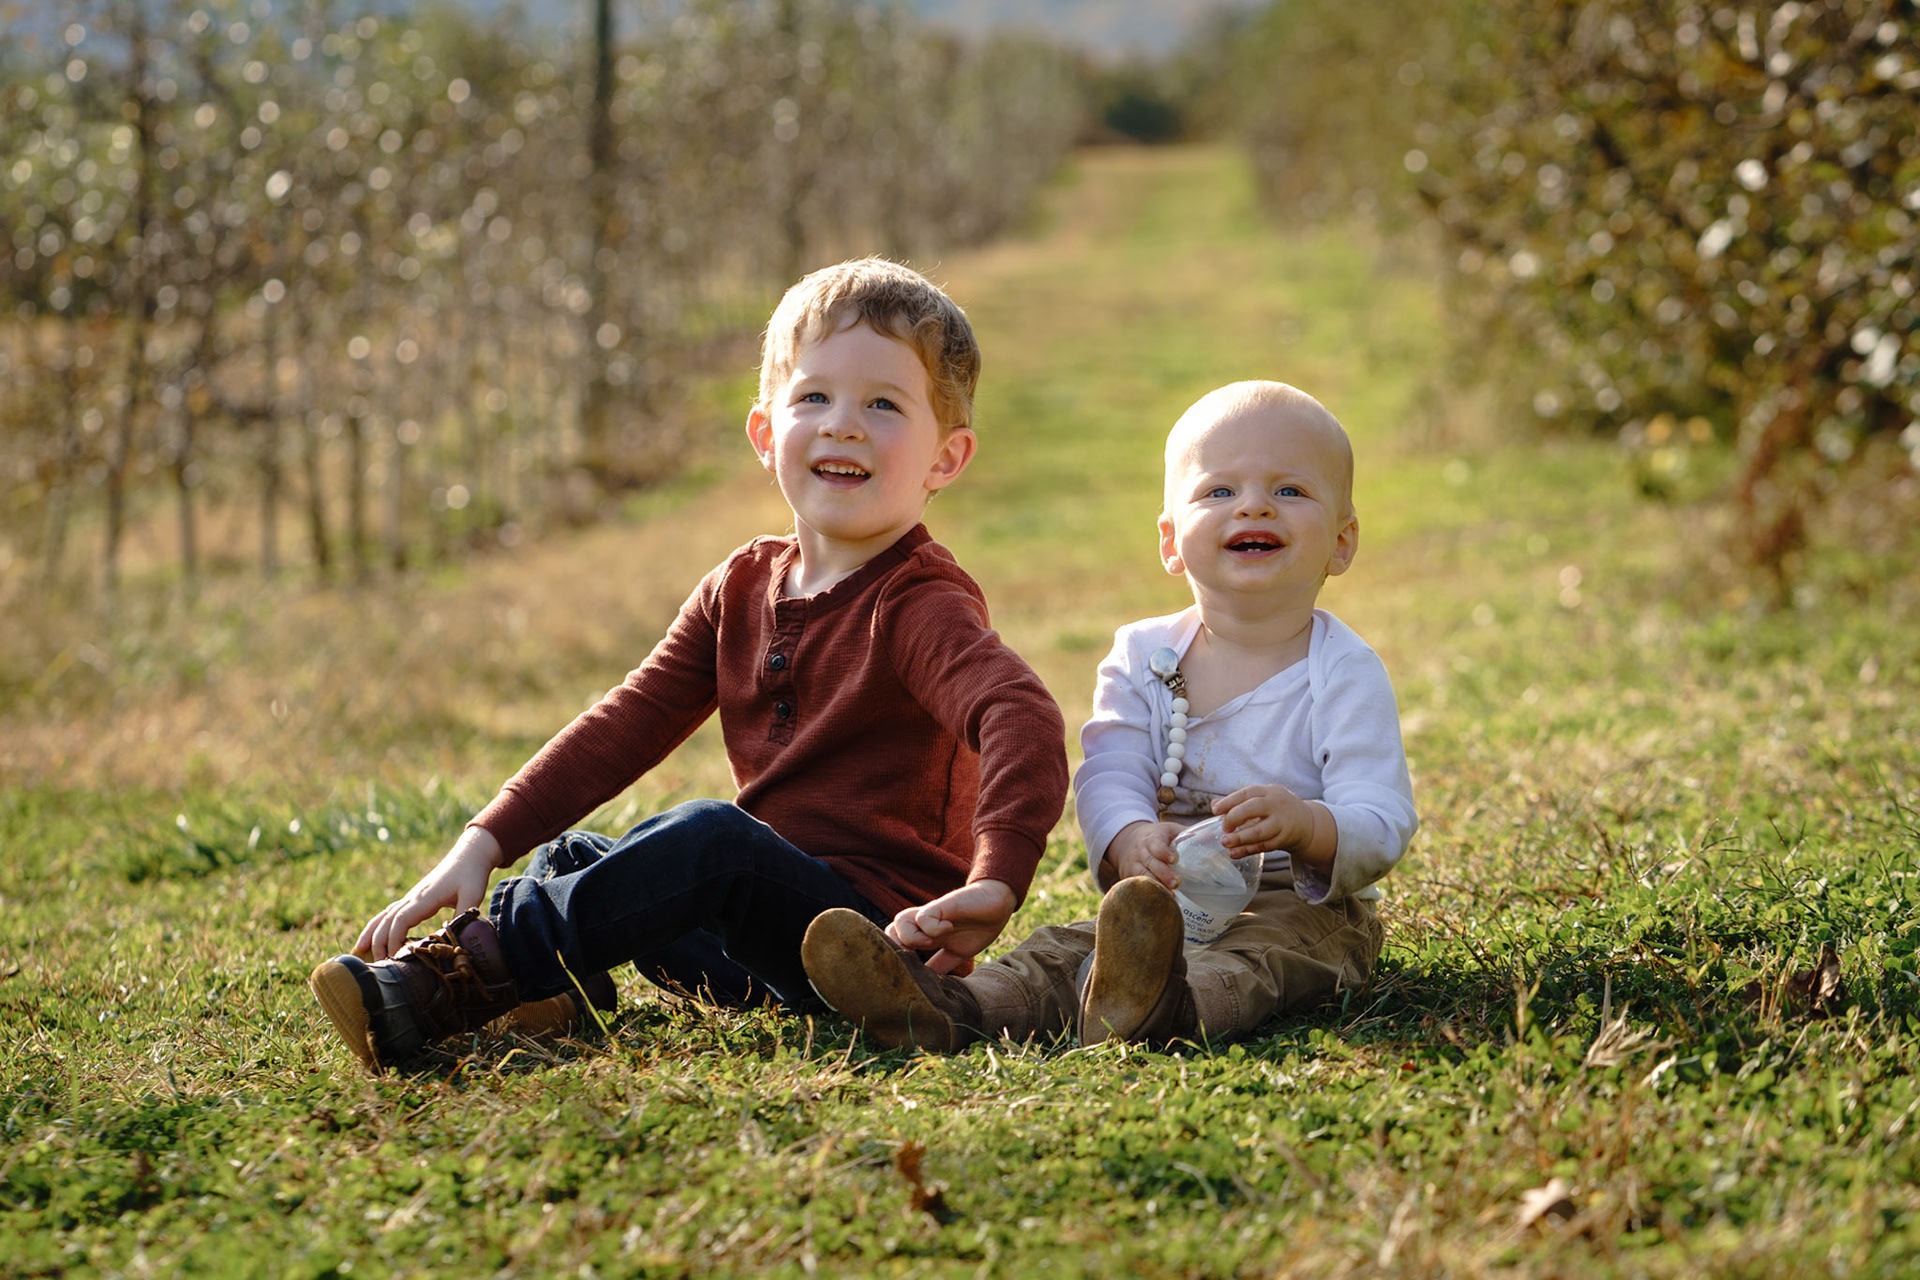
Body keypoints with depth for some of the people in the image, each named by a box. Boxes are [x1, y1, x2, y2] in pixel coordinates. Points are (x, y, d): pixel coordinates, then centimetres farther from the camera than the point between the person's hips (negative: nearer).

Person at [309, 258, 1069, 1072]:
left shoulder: (920, 607, -12)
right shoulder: (743, 588, 11)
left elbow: (1022, 716, -29)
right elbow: (626, 724, 7)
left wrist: (997, 880, -46)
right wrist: (485, 843, -3)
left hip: (880, 928, -8)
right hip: (770, 927, 8)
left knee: (711, 837, -30)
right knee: (576, 853, 6)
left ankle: (457, 985, -32)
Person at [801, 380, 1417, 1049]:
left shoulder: (1344, 671, -6)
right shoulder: (1143, 657, 6)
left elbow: (1381, 829, -14)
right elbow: (1108, 776, -8)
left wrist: (1305, 825, -39)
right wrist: (1131, 841, -33)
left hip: (1303, 906, -5)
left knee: (1253, 955, -37)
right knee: (1064, 948, -21)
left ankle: (1166, 1007, -67)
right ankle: (957, 1006, -46)